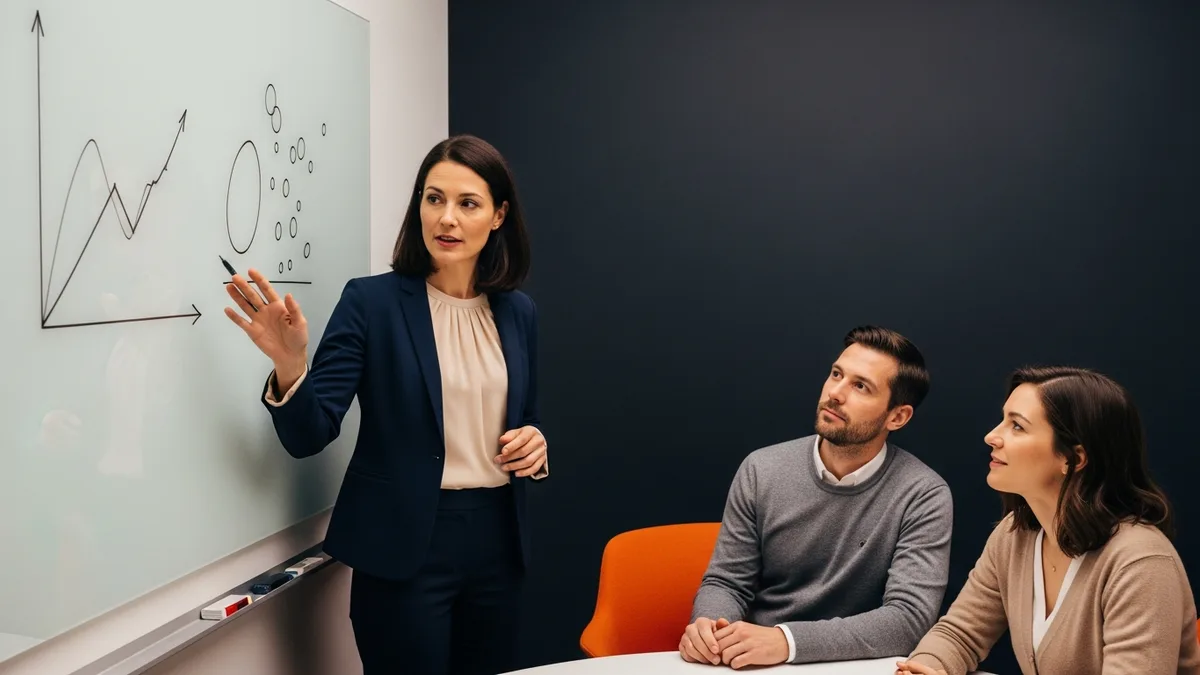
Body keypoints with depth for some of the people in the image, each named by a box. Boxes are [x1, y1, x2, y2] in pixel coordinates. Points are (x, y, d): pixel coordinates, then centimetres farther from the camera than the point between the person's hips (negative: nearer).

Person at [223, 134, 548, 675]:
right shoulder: (371, 300, -9)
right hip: (404, 547, -5)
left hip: (496, 537, 5)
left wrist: (535, 443, -4)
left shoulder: (517, 312, 5)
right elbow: (308, 437, -14)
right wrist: (289, 366, -32)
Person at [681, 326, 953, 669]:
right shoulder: (761, 471, -1)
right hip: (755, 663, 2)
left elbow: (910, 617, -18)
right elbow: (726, 582, 3)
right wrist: (708, 626, -21)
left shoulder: (924, 495, -10)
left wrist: (786, 640, -29)